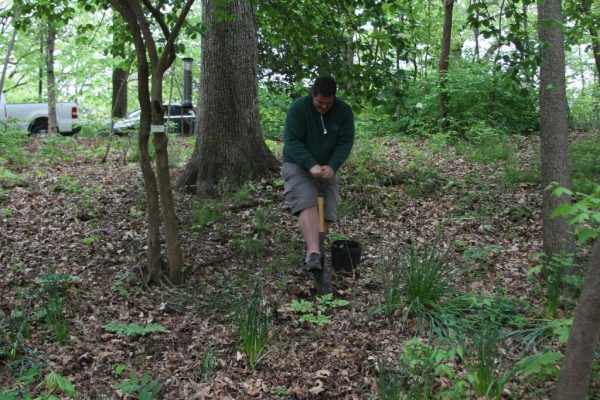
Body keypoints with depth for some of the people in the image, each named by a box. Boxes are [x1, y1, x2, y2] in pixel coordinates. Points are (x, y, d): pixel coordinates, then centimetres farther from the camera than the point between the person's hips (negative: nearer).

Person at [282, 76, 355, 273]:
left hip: (327, 169, 4)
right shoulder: (298, 108, -16)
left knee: (327, 214, -3)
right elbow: (291, 141, -21)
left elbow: (345, 142, -9)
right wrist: (311, 165, -33)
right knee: (307, 205, -25)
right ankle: (313, 253, -38)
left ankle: (311, 247, 16)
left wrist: (332, 166, -25)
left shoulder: (344, 111, -6)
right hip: (298, 166, -4)